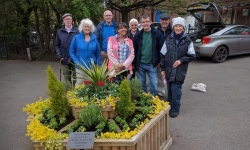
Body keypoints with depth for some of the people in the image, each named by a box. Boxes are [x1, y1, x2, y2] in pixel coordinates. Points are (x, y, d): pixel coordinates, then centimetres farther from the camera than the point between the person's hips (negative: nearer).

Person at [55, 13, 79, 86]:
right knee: (67, 80, 12)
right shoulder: (59, 32, 8)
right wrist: (59, 56, -3)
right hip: (64, 60, 2)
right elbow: (57, 45, 9)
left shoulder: (77, 31, -1)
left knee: (75, 79, 6)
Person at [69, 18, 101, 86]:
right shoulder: (76, 38, 1)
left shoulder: (94, 38, 5)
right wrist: (77, 62, -10)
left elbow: (98, 53, 8)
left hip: (92, 67, 2)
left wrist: (99, 65, 3)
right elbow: (71, 52, 2)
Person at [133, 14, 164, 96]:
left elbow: (161, 48, -1)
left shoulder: (157, 33, -5)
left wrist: (159, 61, -2)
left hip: (152, 64, -2)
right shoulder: (138, 35, 1)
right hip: (140, 64, 2)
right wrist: (134, 63, 3)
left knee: (154, 84, 1)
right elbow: (134, 50, 5)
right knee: (141, 84, 13)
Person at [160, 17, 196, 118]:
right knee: (169, 90, 12)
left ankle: (175, 109, 14)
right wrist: (162, 69, 3)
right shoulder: (169, 39, 4)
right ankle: (169, 106, 30)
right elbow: (162, 55, 7)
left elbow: (192, 56, 2)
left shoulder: (187, 40, -2)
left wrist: (181, 60, -13)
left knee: (176, 90, -3)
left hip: (180, 70, -3)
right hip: (169, 70, 3)